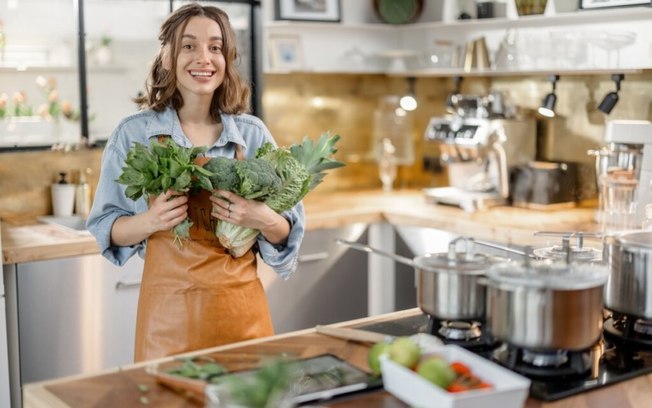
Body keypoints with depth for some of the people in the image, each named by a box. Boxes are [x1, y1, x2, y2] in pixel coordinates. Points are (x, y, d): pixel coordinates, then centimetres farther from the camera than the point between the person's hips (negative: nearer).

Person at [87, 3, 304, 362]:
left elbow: (288, 231, 5)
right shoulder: (133, 134, -2)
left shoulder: (253, 134, 2)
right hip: (169, 309, -1)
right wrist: (151, 221, -17)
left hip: (241, 307, 2)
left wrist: (264, 220, -16)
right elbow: (106, 229, 2)